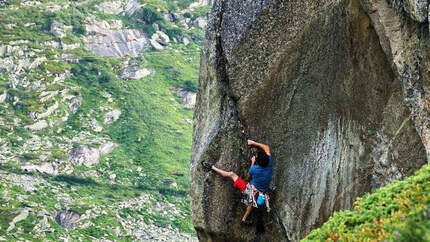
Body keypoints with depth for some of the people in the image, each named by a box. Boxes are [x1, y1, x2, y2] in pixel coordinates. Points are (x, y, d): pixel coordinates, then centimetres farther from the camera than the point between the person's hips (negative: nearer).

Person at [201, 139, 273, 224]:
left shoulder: (254, 169, -22)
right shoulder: (269, 163, -15)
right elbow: (266, 148, 3)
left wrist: (252, 163, 6)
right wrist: (253, 143, 6)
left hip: (248, 189, -4)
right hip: (256, 195, 4)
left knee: (231, 174, 8)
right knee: (251, 203, 40)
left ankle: (212, 167, 18)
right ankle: (244, 219, 55)